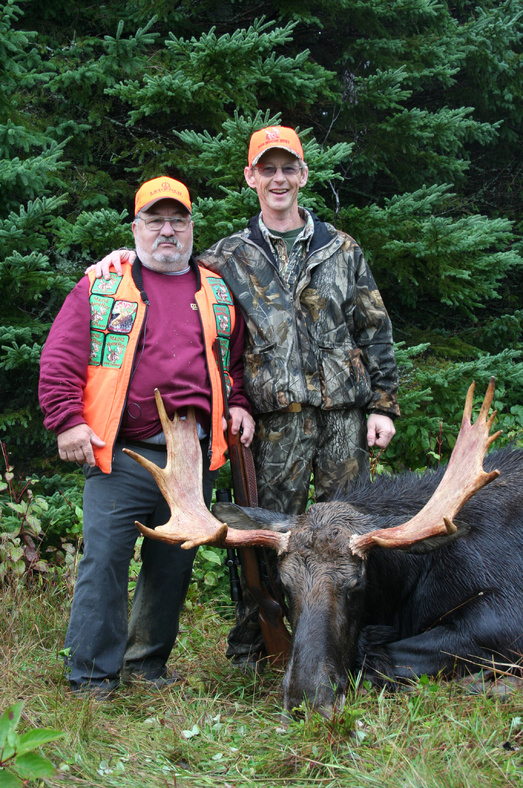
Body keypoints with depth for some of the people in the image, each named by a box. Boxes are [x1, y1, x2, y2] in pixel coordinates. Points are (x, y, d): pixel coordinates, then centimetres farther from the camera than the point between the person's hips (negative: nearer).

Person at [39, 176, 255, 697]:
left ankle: (147, 662, 25)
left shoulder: (219, 292, 16)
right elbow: (60, 360, 2)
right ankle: (92, 675, 5)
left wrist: (239, 404, 8)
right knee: (105, 560, -7)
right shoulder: (100, 287, 6)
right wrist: (68, 420, -9)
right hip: (120, 454, -3)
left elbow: (239, 360, 25)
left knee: (173, 566, 9)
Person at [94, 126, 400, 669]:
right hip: (278, 417, -1)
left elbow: (375, 330, 11)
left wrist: (382, 405, 5)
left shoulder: (342, 249, 12)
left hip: (345, 410, 1)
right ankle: (247, 649, 12)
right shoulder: (230, 257, 9)